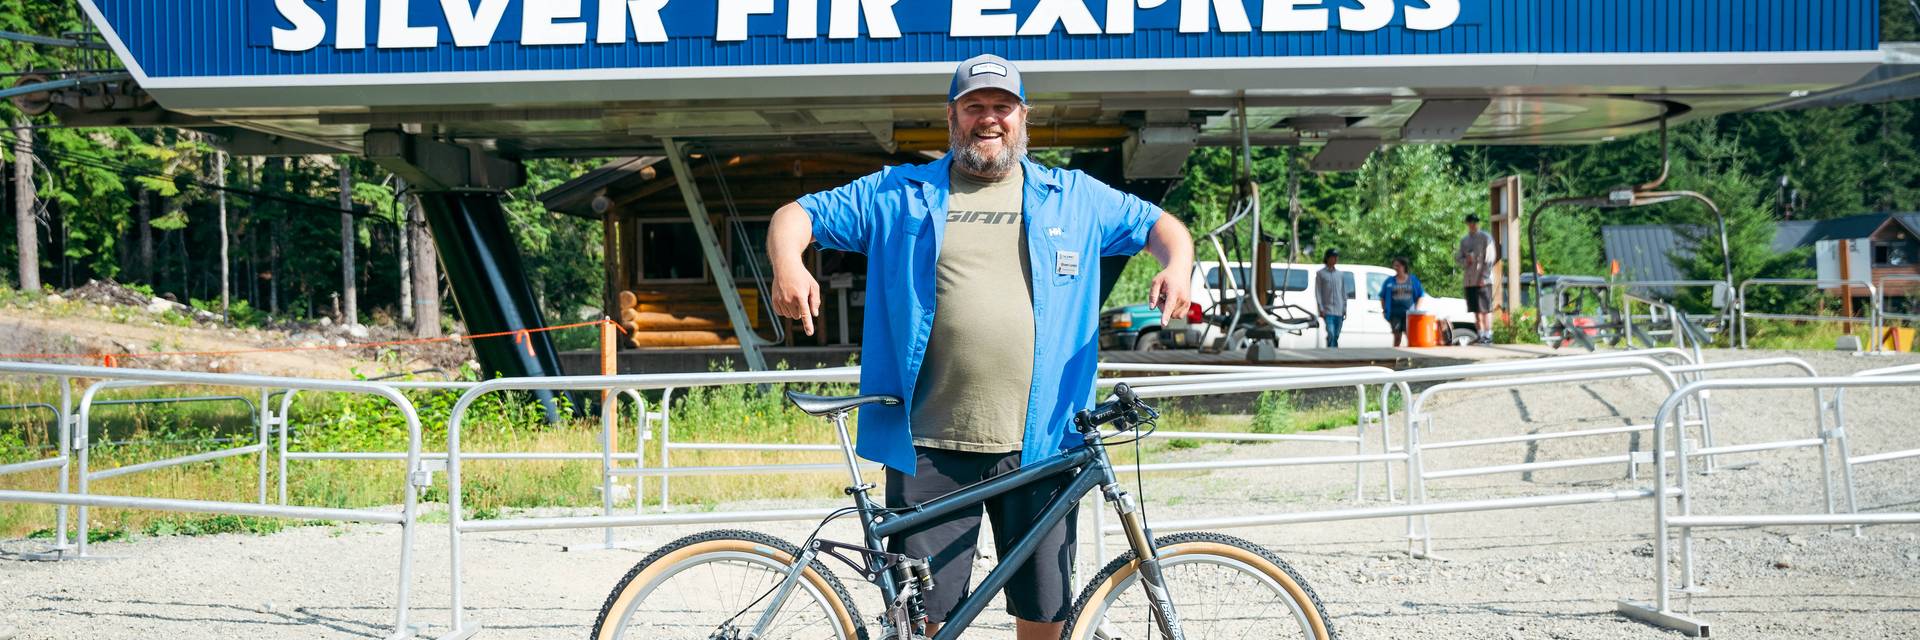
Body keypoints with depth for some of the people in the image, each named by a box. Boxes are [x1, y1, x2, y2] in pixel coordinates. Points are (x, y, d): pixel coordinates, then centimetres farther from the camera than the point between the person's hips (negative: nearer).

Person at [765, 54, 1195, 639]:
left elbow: (1160, 224, 20)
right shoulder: (900, 195, 11)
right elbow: (797, 215, 12)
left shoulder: (1075, 198, 13)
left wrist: (1177, 266, -3)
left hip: (1038, 441, 1)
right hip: (929, 446, -1)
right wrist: (787, 264, -11)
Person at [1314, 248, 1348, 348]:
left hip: (1339, 311, 4)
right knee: (1331, 334, -18)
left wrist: (1345, 309, 9)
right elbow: (1318, 292, -1)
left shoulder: (1340, 275, 14)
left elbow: (1344, 293, 16)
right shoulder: (1320, 274, 2)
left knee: (1336, 336, 6)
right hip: (1328, 310, -4)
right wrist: (1321, 309, -9)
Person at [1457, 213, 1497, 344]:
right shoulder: (1464, 240, 16)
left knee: (1486, 309, -7)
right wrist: (1466, 260, -7)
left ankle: (1488, 335, -7)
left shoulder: (1486, 237, -2)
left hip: (1483, 279, -5)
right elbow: (1457, 257, 15)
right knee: (1476, 309, 8)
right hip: (1469, 279, 5)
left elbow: (1489, 259, -7)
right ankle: (1480, 335, 13)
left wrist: (1483, 276, -14)